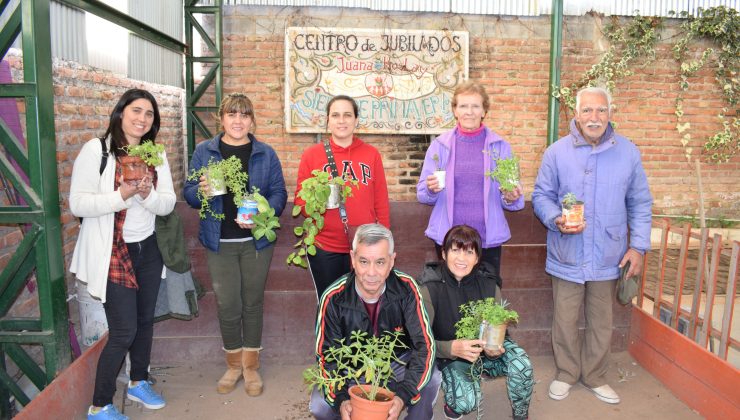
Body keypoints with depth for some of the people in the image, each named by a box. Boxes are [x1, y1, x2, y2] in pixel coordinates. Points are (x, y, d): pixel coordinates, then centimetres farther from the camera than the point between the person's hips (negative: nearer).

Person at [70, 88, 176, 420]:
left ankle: (138, 382, 39)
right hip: (112, 253, -5)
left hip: (148, 250, 6)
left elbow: (168, 203, 1)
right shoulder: (96, 150, -10)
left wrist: (147, 194, -19)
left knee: (146, 320, 17)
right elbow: (78, 204, -15)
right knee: (124, 331, -3)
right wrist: (122, 195, -26)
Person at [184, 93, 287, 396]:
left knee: (252, 302, 9)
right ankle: (233, 364, 26)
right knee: (227, 305, 3)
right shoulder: (204, 151, 4)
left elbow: (279, 193, 0)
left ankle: (251, 365, 26)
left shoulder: (265, 154, 3)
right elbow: (189, 194, 4)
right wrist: (201, 190, -20)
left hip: (256, 240, 0)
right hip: (219, 242, 0)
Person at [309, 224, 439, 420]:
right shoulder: (333, 298, -20)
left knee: (432, 382, -28)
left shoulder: (406, 288, -19)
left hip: (397, 363, 0)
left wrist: (403, 395, -34)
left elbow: (425, 345, -21)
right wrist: (341, 400, -33)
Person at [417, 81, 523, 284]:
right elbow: (422, 194, 4)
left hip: (488, 238, 0)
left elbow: (511, 196, 8)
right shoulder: (440, 145, 3)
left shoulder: (500, 146, 4)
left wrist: (511, 198, -14)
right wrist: (431, 189, -17)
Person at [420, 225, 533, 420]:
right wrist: (452, 348, -39)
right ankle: (453, 403, 11)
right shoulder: (431, 288, -19)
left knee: (522, 366, -26)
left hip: (487, 348, 3)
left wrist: (495, 348, -27)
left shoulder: (488, 284, -10)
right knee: (466, 402, -29)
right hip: (451, 357, -2)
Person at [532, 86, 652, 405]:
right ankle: (566, 373, 31)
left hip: (608, 256, 1)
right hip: (567, 255, -1)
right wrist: (556, 220, -18)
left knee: (601, 321, 14)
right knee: (565, 321, 9)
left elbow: (640, 204, 5)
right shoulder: (557, 152, -4)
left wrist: (638, 246, -1)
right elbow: (541, 196, 1)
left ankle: (594, 376, 34)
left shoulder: (628, 152, 0)